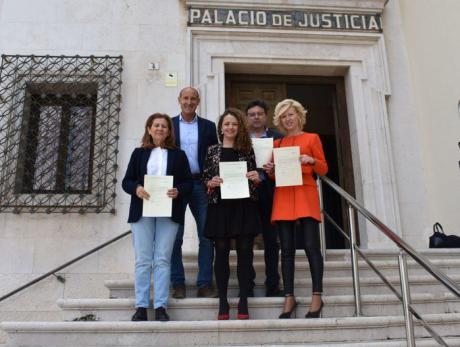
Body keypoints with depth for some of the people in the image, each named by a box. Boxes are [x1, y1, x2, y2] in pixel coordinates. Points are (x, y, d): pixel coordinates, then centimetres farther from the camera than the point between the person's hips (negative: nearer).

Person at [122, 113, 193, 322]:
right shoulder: (139, 153, 13)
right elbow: (126, 181, 8)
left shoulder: (178, 155, 13)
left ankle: (160, 306, 3)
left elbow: (188, 183, 7)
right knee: (142, 260, 0)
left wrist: (178, 191, -14)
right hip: (142, 211, 1)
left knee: (162, 260, -2)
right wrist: (136, 188, -14)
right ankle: (141, 306, 6)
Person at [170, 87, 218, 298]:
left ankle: (204, 285, 7)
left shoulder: (208, 126, 11)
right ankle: (178, 284, 10)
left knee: (207, 235, -1)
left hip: (201, 184, 1)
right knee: (175, 237, 1)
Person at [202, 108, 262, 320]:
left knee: (244, 252, 0)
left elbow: (255, 178, 12)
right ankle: (223, 303, 9)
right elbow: (204, 178, 8)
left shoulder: (247, 149, 10)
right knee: (221, 252, 2)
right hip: (220, 206, 0)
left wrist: (256, 178, -10)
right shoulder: (212, 150, 9)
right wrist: (211, 183, -13)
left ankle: (243, 302, 8)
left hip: (244, 207, 0)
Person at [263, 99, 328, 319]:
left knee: (311, 246, -7)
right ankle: (289, 297, 6)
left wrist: (311, 161, -14)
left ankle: (317, 297, -1)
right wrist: (270, 170, 0)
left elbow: (323, 169, 5)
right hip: (283, 196, 3)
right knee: (286, 249, 2)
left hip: (305, 195, -3)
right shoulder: (277, 143, 18)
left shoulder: (312, 138, 9)